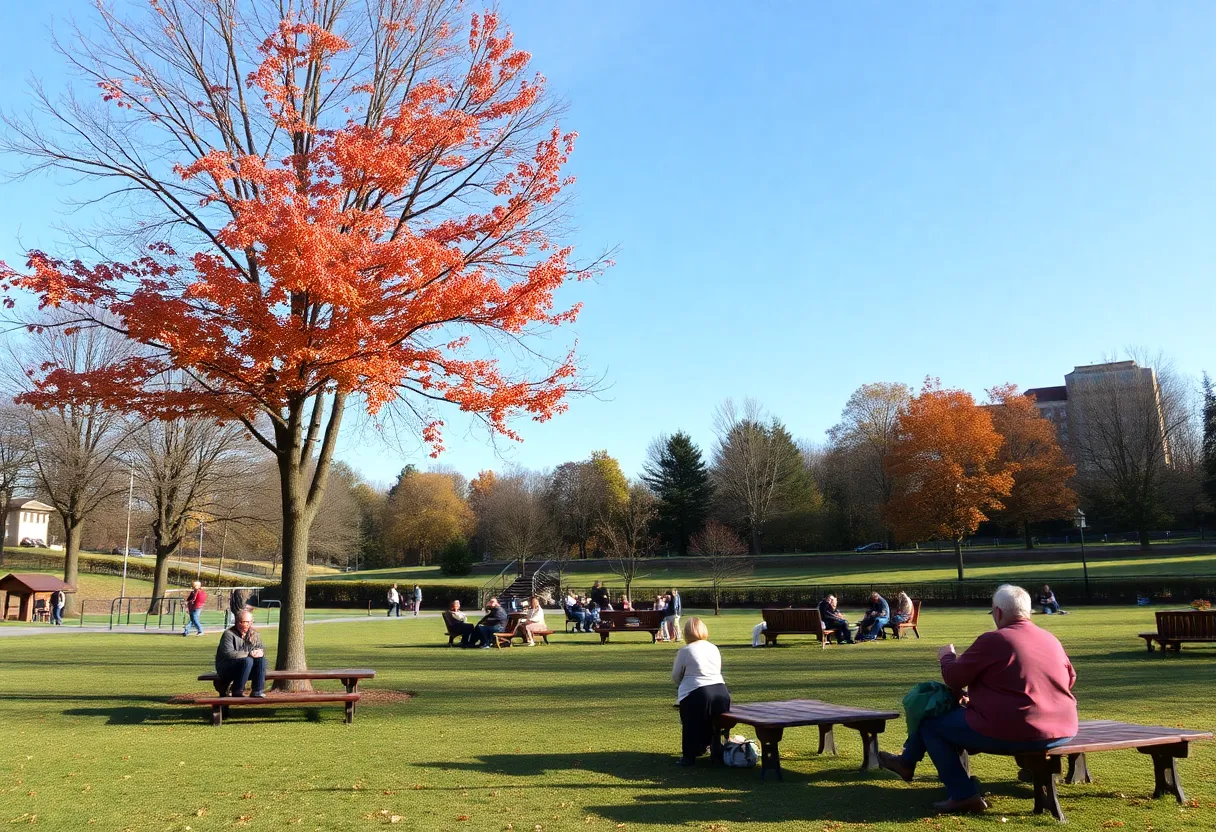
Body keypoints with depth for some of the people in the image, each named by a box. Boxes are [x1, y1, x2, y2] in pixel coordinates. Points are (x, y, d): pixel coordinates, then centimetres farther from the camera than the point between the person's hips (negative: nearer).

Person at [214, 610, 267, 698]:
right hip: (226, 670, -6)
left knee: (261, 659, -21)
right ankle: (237, 692, -21)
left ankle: (258, 692, -20)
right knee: (247, 660, -32)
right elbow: (228, 654, -24)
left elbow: (261, 649, 11)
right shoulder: (229, 634, -12)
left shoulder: (254, 634, 7)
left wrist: (260, 652, -15)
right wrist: (249, 654, -27)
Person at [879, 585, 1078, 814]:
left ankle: (963, 795, 6)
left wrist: (947, 656, 19)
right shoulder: (1051, 639, 9)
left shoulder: (993, 640, -13)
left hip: (1011, 733, -8)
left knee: (930, 724, 10)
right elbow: (1070, 678, 23)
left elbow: (954, 678, -6)